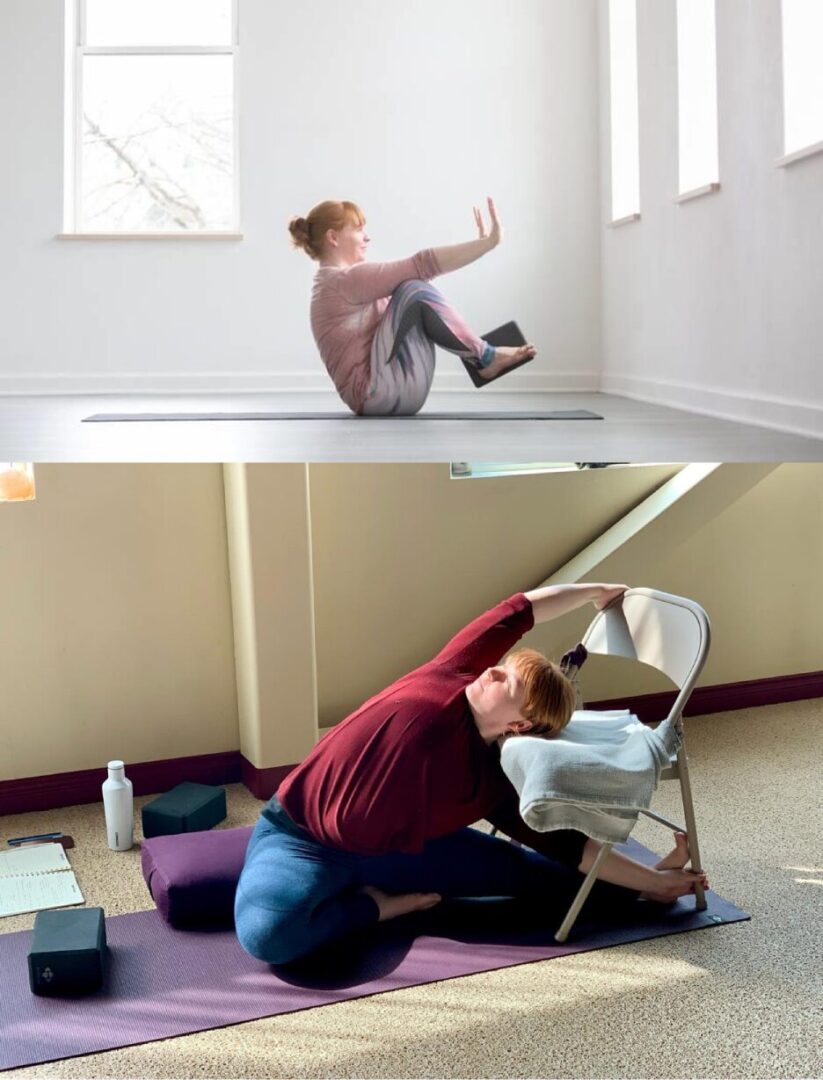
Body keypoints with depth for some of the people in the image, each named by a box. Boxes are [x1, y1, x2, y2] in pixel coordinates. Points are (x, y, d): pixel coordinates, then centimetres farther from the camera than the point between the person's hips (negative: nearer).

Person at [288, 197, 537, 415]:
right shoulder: (345, 280, -12)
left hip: (390, 391, 10)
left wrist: (479, 244, 20)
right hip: (376, 394, -10)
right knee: (416, 290, -20)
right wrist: (489, 242, -17)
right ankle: (486, 359, -8)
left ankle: (480, 355, 2)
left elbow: (414, 274, 22)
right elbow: (421, 266, -18)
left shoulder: (340, 283, 19)